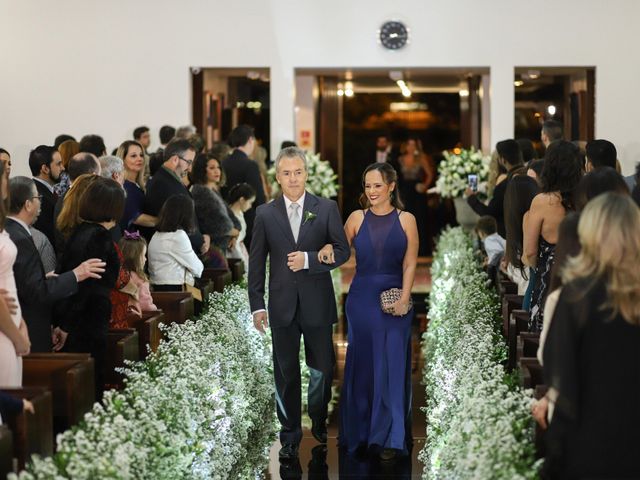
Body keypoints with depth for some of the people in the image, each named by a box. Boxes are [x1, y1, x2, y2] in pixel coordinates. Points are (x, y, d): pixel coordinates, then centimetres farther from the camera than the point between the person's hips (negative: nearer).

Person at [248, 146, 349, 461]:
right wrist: (257, 305, 1)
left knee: (323, 369, 10)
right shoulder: (265, 214, 2)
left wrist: (309, 259, -17)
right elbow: (256, 263, 5)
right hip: (282, 305, 0)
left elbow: (342, 251, -1)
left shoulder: (327, 209, 0)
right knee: (286, 373, 7)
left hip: (318, 304, 0)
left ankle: (319, 423, 34)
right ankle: (289, 436, 18)